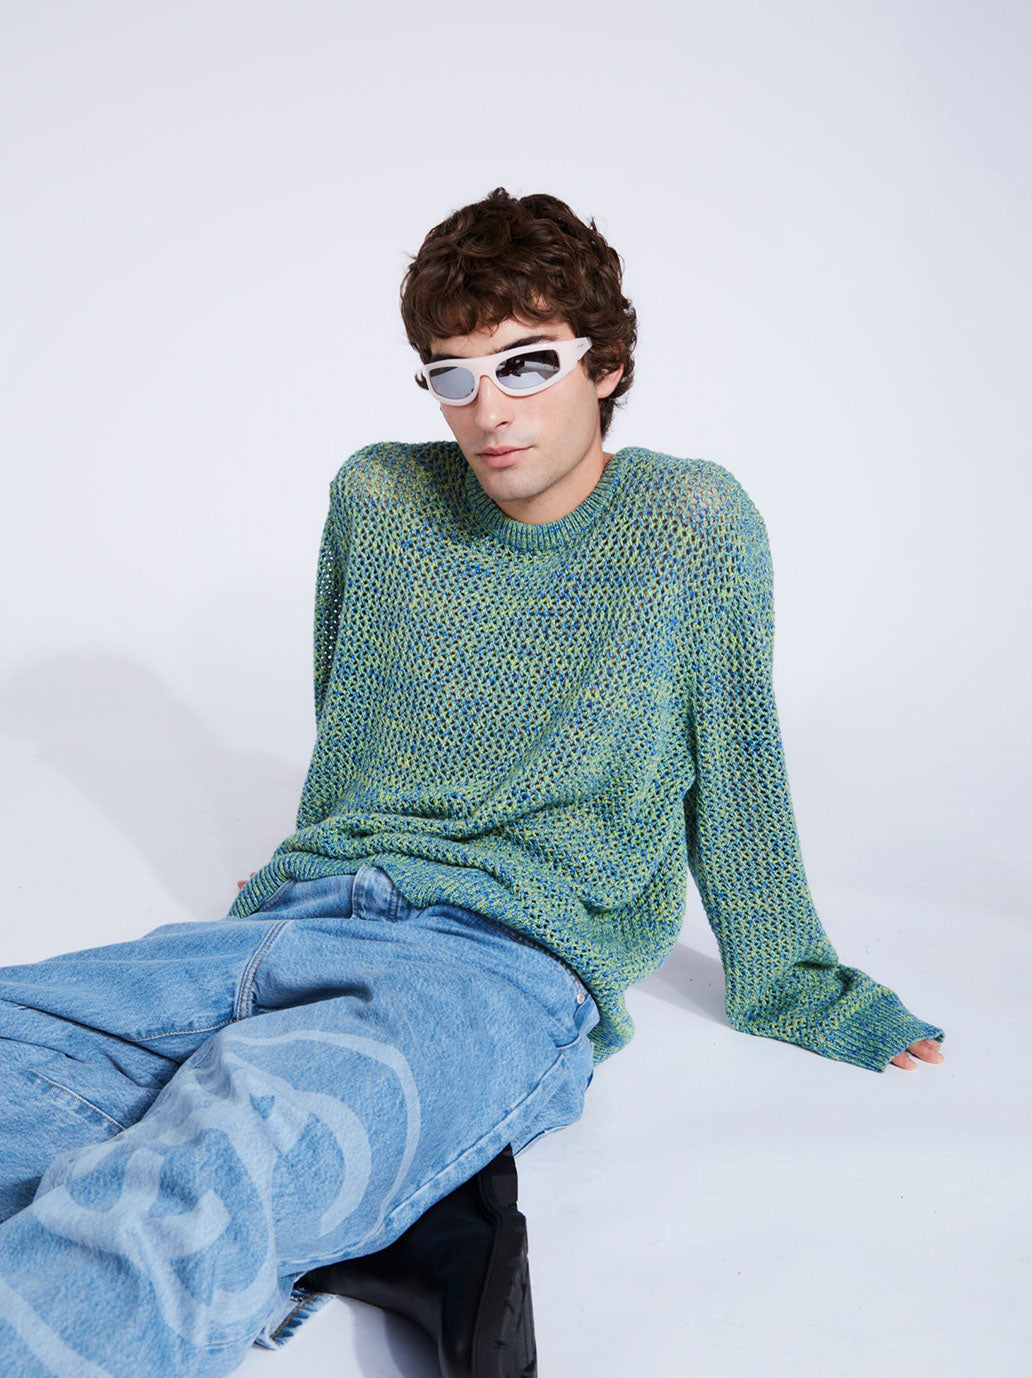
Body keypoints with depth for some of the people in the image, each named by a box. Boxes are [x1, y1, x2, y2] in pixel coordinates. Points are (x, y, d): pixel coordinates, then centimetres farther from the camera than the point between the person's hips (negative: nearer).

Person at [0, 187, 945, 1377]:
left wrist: (790, 996, 15)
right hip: (300, 916, 6)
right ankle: (220, 1275, -18)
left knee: (240, 1133, -39)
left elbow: (735, 785, 9)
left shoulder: (691, 523, 2)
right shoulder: (377, 496, 13)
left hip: (515, 965, -6)